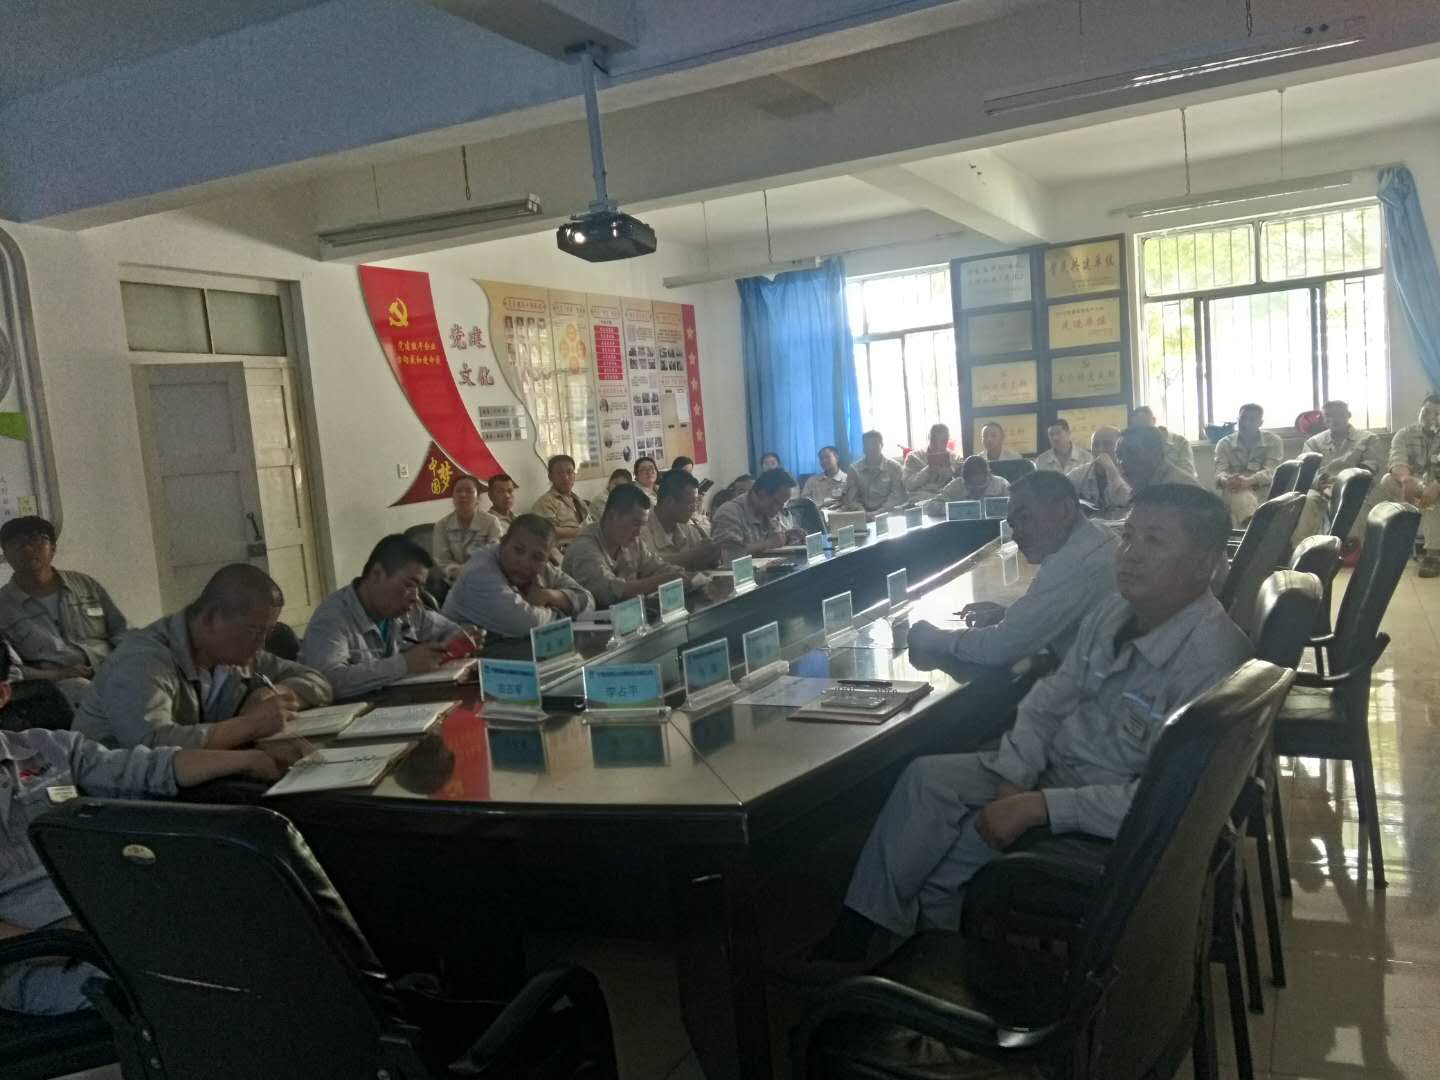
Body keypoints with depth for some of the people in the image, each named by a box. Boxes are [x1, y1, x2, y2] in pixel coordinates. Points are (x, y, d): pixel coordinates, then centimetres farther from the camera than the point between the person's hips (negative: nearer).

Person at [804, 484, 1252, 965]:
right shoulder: (1115, 612, -5)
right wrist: (1013, 782, -11)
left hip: (1108, 817, -6)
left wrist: (1037, 807, -28)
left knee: (942, 849, -14)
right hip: (1053, 764, 7)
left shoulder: (1212, 661, -27)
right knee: (927, 776, -11)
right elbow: (1050, 699, 3)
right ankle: (855, 934, -3)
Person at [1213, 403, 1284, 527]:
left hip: (1264, 490, 2)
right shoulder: (1225, 443, 11)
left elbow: (1271, 471, -9)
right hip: (1235, 491, -1)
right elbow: (1220, 471, -5)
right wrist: (1225, 480, -33)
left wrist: (1249, 481, -32)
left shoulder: (1273, 441, 7)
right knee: (1243, 498, -39)